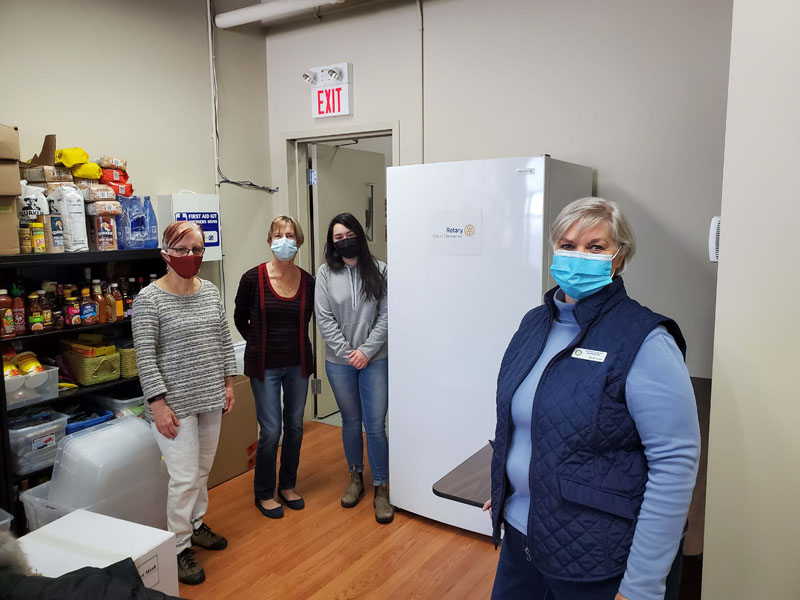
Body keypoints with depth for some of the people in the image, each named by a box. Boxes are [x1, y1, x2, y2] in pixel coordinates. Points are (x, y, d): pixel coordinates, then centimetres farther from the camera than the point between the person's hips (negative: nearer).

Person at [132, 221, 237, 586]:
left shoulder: (211, 292, 6)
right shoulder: (149, 299, -12)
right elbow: (145, 356, -13)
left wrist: (228, 383, 10)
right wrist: (158, 403, -16)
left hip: (210, 399, 6)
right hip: (175, 403, -6)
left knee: (203, 470, 17)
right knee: (185, 477, -1)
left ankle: (196, 525, 38)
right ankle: (179, 547, 16)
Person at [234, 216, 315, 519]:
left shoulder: (308, 281, -4)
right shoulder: (253, 278, -12)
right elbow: (240, 318, 4)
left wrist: (294, 341, 9)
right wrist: (258, 343, 7)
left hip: (298, 363, 3)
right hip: (265, 365, -3)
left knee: (295, 426, 13)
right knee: (270, 430, -1)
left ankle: (288, 485, 32)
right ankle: (264, 493, 20)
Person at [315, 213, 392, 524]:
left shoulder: (379, 271, -4)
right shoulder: (326, 273, -2)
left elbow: (386, 315, -6)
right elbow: (324, 318, -4)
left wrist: (366, 350, -12)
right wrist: (346, 352, -10)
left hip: (375, 360, -1)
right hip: (339, 361, 2)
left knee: (376, 426, 0)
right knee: (351, 421, 16)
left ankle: (381, 488, 16)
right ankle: (355, 478, 35)